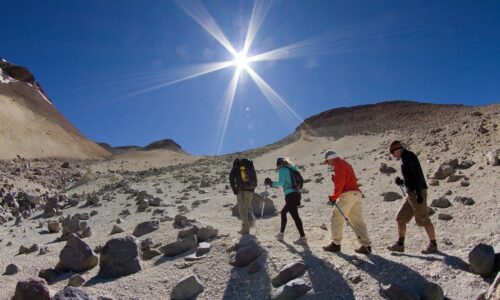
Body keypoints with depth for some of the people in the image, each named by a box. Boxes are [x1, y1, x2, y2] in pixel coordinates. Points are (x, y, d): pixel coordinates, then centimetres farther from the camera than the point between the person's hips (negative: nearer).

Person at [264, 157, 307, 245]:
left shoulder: (283, 169, -3)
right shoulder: (291, 169, 20)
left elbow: (281, 183, -14)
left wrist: (271, 183, -2)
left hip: (290, 195, -9)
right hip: (297, 193, 9)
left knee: (295, 216, -10)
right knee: (283, 212, 21)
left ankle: (303, 238, -13)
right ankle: (281, 234, 28)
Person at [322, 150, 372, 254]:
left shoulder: (338, 164, -4)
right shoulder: (345, 164, 27)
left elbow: (340, 182, -14)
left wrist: (334, 197, -9)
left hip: (347, 194, -9)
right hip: (356, 193, 9)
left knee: (336, 218, 0)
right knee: (357, 221, 6)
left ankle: (336, 244, 4)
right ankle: (366, 245, 1)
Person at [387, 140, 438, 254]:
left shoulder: (408, 156, -9)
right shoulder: (405, 158, 19)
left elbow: (417, 175, -19)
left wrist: (419, 193, -23)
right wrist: (401, 182, 9)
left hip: (417, 193, -10)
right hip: (412, 193, 10)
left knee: (423, 220, -3)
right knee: (400, 218, 9)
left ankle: (433, 245, 8)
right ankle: (400, 245, 13)